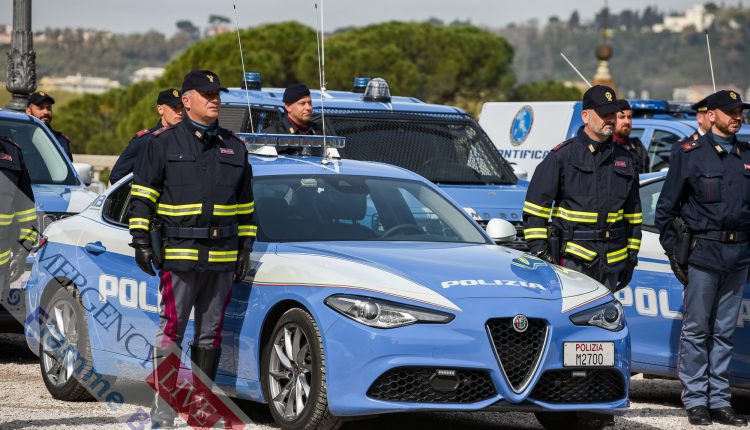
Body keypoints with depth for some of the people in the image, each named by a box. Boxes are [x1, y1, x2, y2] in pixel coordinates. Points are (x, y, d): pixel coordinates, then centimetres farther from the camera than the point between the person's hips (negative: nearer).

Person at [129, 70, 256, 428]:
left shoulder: (234, 146, 15)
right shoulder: (163, 142, 3)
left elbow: (246, 203, 19)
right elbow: (142, 194, 1)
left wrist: (245, 248, 13)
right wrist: (141, 240, -6)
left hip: (223, 258, 4)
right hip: (178, 254, -4)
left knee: (211, 334, 8)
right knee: (170, 330, -7)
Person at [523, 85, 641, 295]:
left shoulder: (624, 159, 15)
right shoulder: (562, 156, -1)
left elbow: (633, 213, 21)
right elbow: (535, 205, -3)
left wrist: (632, 257, 16)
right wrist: (539, 250, -9)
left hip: (612, 260, 5)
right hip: (573, 258, -5)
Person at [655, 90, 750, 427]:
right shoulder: (690, 153, -1)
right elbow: (665, 207, 1)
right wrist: (673, 251, -4)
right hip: (702, 250, -4)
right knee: (696, 329, -1)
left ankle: (719, 401, 12)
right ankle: (696, 401, 4)